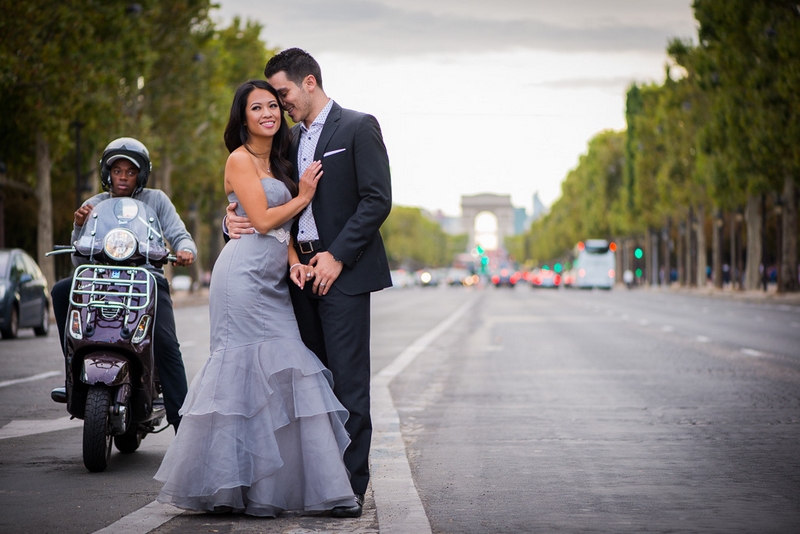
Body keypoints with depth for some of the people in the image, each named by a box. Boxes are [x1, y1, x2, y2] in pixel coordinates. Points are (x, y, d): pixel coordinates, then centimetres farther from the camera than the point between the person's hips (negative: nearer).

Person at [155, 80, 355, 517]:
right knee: (249, 371, -8)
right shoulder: (241, 159, -4)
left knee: (274, 374, 3)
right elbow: (262, 219, -12)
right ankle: (239, 487, -4)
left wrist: (294, 261, -1)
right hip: (244, 277, -8)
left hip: (270, 281, 8)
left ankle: (271, 486, 7)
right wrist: (303, 197, 1)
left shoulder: (276, 163, 21)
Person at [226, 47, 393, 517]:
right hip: (301, 268, 7)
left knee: (349, 381, -7)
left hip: (342, 269, -7)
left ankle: (352, 484, -5)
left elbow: (378, 200, -10)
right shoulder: (291, 139, 18)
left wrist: (337, 256, -15)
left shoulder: (359, 127, -3)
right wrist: (235, 214, -3)